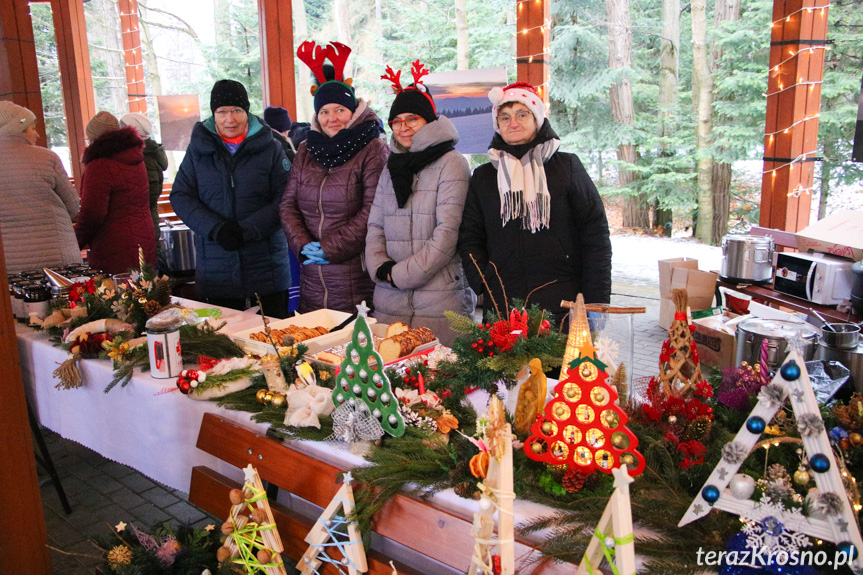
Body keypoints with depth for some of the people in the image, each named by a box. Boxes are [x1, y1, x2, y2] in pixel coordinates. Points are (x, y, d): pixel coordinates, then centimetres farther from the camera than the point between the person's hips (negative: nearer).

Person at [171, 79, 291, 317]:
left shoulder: (270, 148, 2)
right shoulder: (199, 148, 8)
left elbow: (284, 199, -4)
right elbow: (180, 196, 5)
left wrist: (247, 229, -16)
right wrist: (215, 229, -12)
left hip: (266, 266, -1)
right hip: (216, 268, 2)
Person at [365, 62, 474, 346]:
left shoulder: (450, 163, -3)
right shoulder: (392, 167, 17)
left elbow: (448, 230, -11)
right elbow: (375, 226, 15)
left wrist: (403, 274, -10)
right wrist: (381, 267, -3)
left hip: (440, 295, -5)